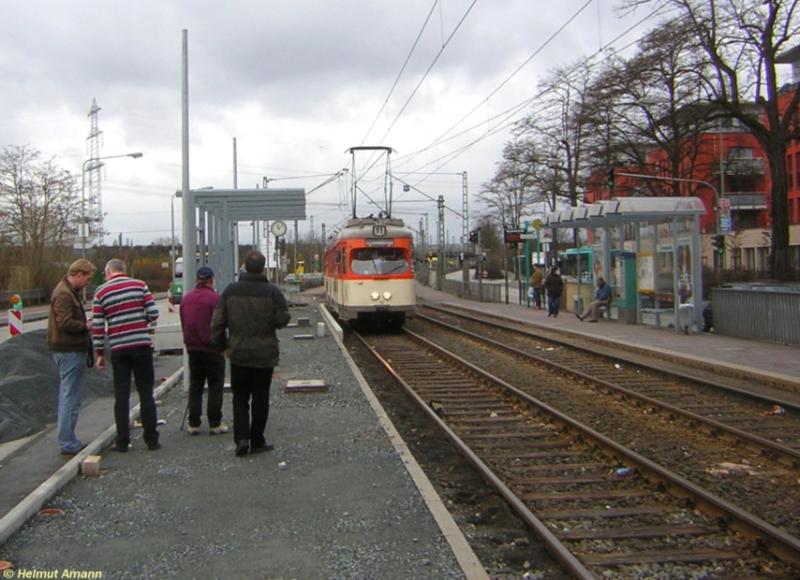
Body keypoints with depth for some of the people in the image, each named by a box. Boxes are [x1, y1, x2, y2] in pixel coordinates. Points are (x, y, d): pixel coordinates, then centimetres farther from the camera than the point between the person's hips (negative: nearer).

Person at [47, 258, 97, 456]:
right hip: (69, 351, -11)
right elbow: (65, 323, -24)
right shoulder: (64, 294, -17)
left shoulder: (68, 291, 16)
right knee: (71, 397, -6)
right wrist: (86, 325, -12)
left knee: (68, 396, 15)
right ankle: (68, 443, -1)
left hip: (69, 350, 11)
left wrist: (85, 323, 7)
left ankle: (67, 440, 24)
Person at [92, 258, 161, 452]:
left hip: (118, 349, 0)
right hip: (142, 345, 0)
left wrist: (100, 353, 9)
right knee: (146, 392, 7)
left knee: (121, 395, 8)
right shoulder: (140, 285, 1)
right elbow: (154, 313, -5)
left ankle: (122, 441, 10)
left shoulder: (101, 292, 2)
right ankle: (151, 439, 8)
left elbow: (97, 326, 1)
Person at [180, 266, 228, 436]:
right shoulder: (214, 298, -13)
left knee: (195, 387, 12)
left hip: (193, 349, 6)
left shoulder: (186, 299, 7)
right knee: (215, 387, 3)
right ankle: (215, 424, 3)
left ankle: (193, 424, 11)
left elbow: (183, 324, 13)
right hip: (212, 349, -5)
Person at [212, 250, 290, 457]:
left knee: (240, 397, 12)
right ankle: (257, 441, 13)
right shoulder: (271, 292, -10)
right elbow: (282, 319, -9)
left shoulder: (230, 291, -1)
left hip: (238, 354, 2)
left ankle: (241, 438, -2)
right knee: (260, 398, 8)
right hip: (264, 354, -2)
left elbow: (217, 322, -1)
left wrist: (223, 345, 11)